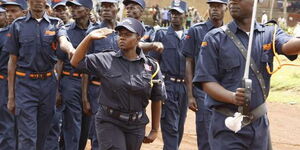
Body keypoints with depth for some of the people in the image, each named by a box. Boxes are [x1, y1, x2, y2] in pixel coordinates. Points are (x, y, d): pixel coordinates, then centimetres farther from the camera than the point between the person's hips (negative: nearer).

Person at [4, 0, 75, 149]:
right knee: (27, 137, -7)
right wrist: (11, 96, 3)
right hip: (25, 84, -2)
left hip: (48, 83, 2)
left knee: (43, 134, 12)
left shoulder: (55, 24, 5)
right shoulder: (18, 25, 4)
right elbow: (12, 61, 6)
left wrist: (71, 50, -44)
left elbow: (63, 42, -17)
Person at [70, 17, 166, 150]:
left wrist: (155, 130, 9)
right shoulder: (105, 60, -3)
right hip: (109, 122, -2)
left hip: (136, 125, 2)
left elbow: (156, 100, 6)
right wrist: (89, 38, -13)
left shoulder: (151, 66, 0)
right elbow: (76, 62, -3)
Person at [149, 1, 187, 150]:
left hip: (184, 86, 4)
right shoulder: (161, 34, 3)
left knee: (180, 127, 10)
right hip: (168, 85, -4)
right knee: (170, 127, -8)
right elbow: (154, 62, 1)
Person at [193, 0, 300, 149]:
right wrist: (232, 97, -26)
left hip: (260, 124, 3)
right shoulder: (214, 38, -3)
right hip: (227, 127, -2)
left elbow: (287, 45, -19)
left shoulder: (270, 33, 3)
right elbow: (206, 82, -7)